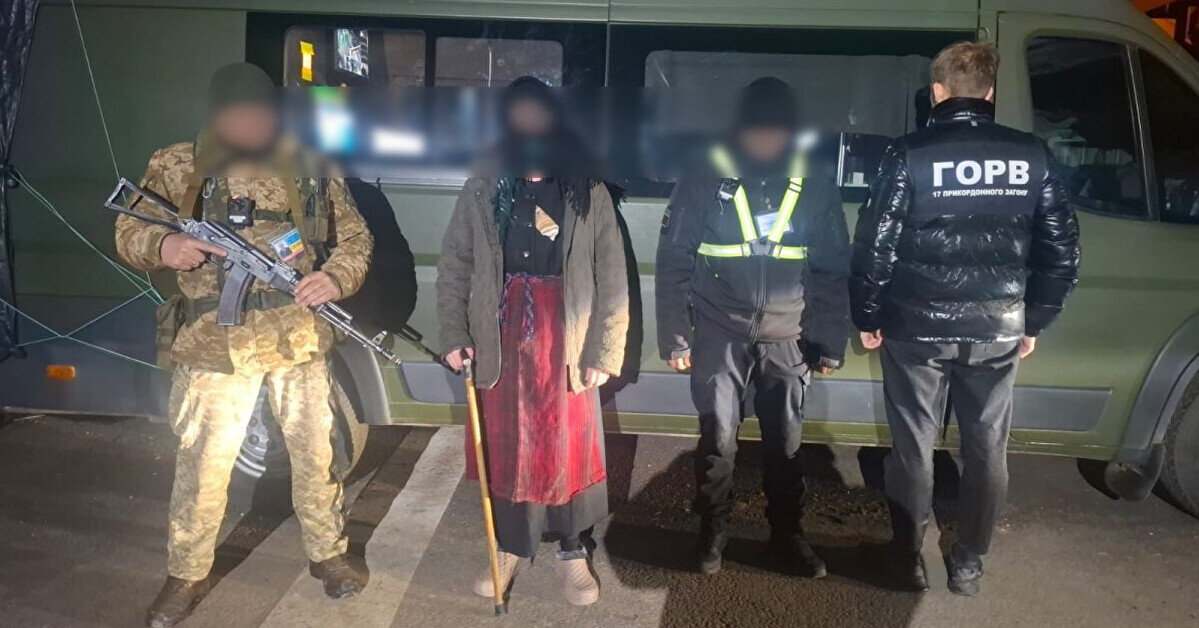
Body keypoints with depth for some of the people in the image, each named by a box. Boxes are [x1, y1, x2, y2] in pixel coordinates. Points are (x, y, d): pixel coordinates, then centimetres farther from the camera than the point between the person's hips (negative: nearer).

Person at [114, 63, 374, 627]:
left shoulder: (309, 169, 4)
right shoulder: (178, 167, 0)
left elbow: (354, 237, 9)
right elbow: (129, 230, 4)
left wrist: (337, 278, -12)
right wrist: (162, 246, -20)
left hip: (300, 341, 2)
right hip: (215, 346, -1)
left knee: (316, 452, 13)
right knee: (203, 464, 6)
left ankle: (327, 553, 34)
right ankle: (187, 576, 29)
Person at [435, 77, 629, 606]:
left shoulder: (589, 194, -1)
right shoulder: (483, 191, 2)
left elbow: (612, 280, -2)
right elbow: (454, 267, 5)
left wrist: (604, 353, -6)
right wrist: (454, 335, -4)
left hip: (565, 344, -1)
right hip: (500, 342, 2)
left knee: (569, 449, 7)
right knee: (505, 448, 11)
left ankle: (572, 552, 26)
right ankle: (512, 547, 30)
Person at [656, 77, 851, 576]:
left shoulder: (817, 191, 2)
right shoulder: (703, 184, -3)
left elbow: (833, 274, 6)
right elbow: (673, 265, -2)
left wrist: (831, 344, 2)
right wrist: (676, 338, -5)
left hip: (787, 338, 2)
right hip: (719, 333, -1)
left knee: (785, 442, 10)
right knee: (717, 438, 4)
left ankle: (787, 534, 27)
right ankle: (712, 532, 23)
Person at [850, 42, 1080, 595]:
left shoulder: (911, 154, -9)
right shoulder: (1031, 155, 2)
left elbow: (875, 246, -11)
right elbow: (1062, 250, 5)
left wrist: (867, 317, 2)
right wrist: (1034, 321, 15)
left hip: (918, 327, -3)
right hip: (998, 330, 3)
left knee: (913, 446, 10)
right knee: (987, 448, 15)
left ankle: (909, 560, 21)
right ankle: (968, 565, 27)